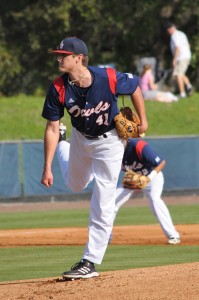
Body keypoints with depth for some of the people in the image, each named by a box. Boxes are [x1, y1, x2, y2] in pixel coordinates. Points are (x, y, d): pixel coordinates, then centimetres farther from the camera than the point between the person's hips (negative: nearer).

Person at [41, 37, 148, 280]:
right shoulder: (59, 89, -23)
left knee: (102, 205, -7)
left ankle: (90, 262, -4)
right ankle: (62, 148, 59)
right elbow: (52, 128, -18)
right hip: (80, 139, 3)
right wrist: (47, 167, -20)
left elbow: (134, 87, -8)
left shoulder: (109, 78, -30)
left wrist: (143, 120, -4)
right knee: (76, 185, 28)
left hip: (109, 141, -3)